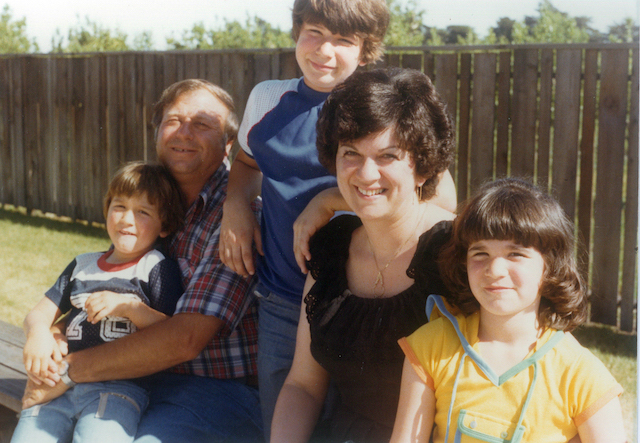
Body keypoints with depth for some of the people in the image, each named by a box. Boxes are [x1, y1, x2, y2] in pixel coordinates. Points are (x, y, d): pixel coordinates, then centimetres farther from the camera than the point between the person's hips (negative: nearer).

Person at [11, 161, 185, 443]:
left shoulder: (158, 268, 9)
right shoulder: (82, 265, 26)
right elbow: (40, 313, 24)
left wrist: (128, 306, -12)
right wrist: (37, 332, 0)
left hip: (119, 385, -4)